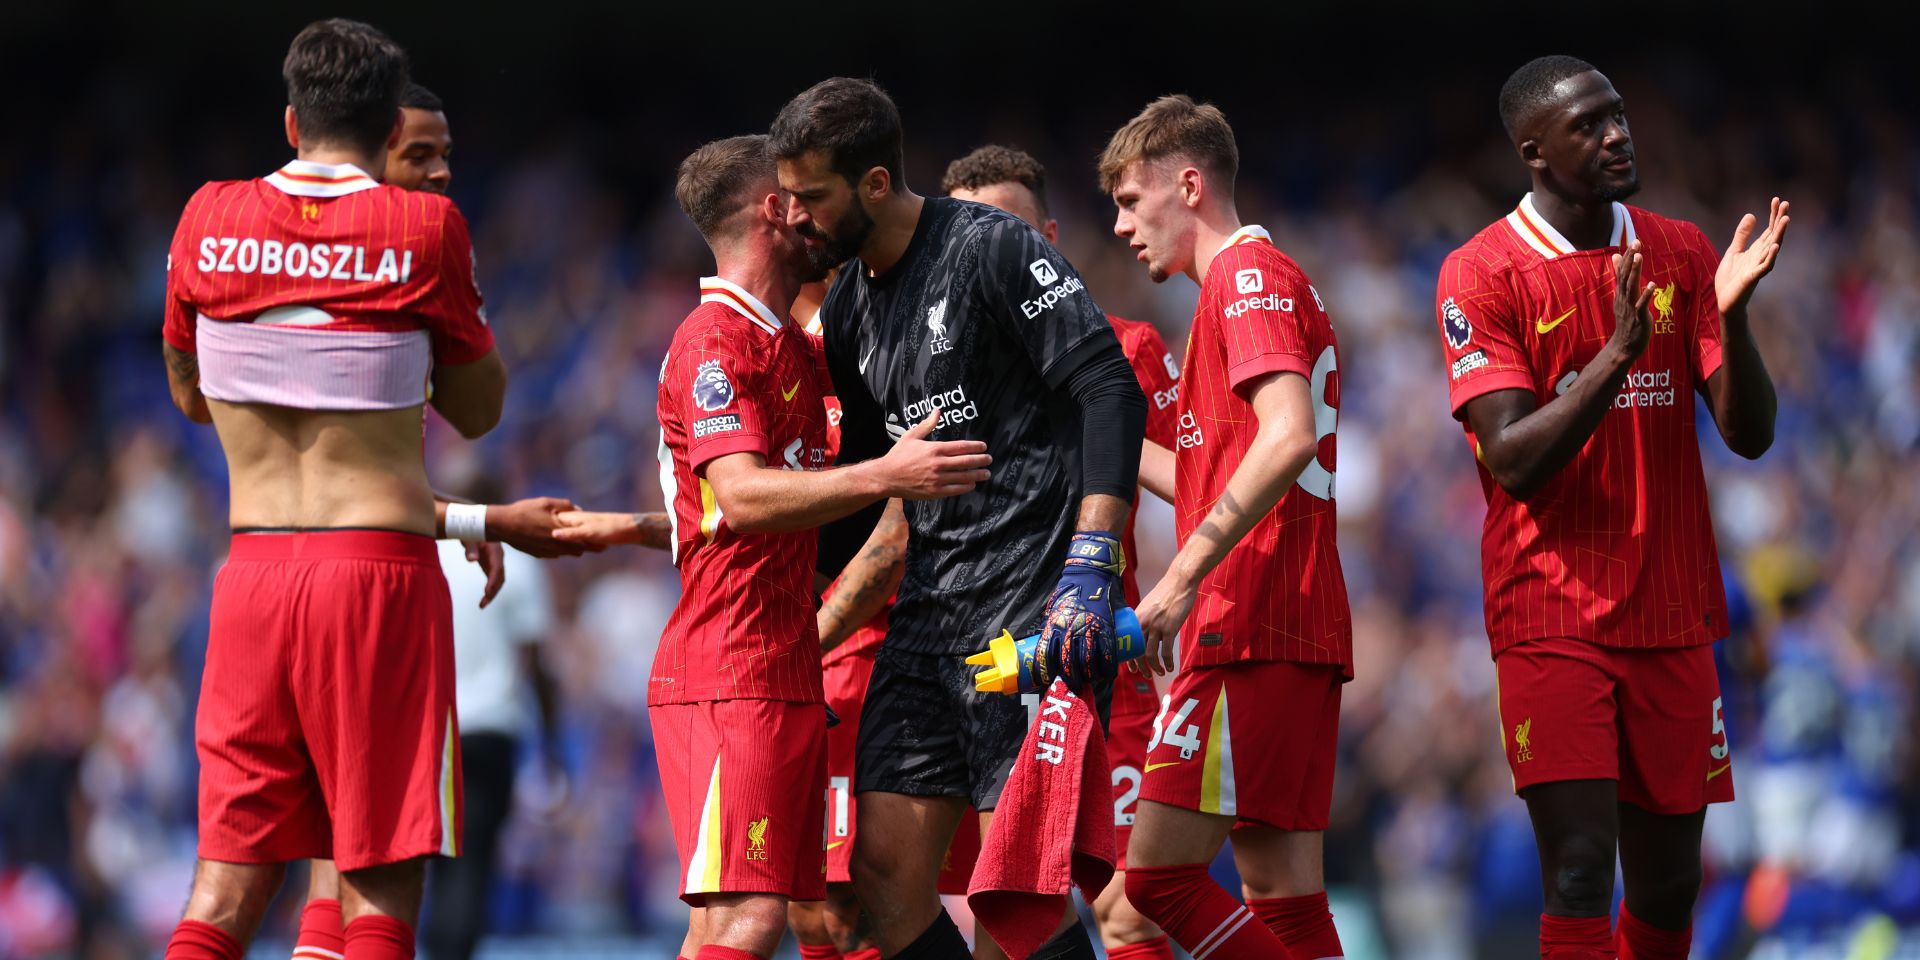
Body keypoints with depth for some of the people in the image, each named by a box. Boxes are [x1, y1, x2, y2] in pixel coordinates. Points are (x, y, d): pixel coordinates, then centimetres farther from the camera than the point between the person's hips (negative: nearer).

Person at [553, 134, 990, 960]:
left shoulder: (790, 343, 21)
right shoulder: (715, 339, -8)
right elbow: (742, 496, -20)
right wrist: (884, 476, -29)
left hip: (783, 675, 10)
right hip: (730, 673, -10)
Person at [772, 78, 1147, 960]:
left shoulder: (991, 248, -9)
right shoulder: (847, 309, 15)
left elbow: (1112, 390, -15)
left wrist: (1091, 563, -23)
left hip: (1031, 592, -8)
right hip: (929, 605, 8)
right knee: (883, 870, -1)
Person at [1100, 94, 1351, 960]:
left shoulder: (1248, 274, -7)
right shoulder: (1253, 281, 24)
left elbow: (1289, 437, -23)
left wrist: (1182, 579, -24)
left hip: (1249, 628, -10)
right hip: (1297, 631, 10)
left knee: (1159, 872, -13)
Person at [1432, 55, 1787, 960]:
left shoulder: (1680, 253, 7)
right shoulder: (1481, 274, -6)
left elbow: (1749, 434, 2)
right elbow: (1514, 462, -14)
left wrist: (1731, 314, -16)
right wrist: (1617, 354, -26)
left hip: (1671, 614, 4)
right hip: (1552, 615, -4)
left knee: (1667, 885, 8)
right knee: (1580, 873, -15)